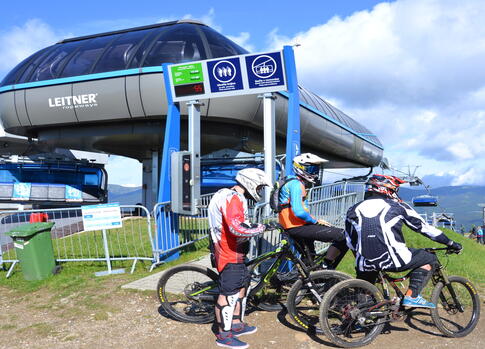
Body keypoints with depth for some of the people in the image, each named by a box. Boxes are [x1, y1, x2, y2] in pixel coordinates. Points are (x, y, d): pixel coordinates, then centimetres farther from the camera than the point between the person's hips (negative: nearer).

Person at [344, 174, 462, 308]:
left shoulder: (354, 210, 13)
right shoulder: (398, 206, 8)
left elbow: (350, 243, 17)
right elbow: (424, 227, 13)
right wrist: (450, 243, 24)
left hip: (365, 264, 4)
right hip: (393, 260, -4)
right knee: (429, 258, 19)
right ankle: (412, 296, 8)